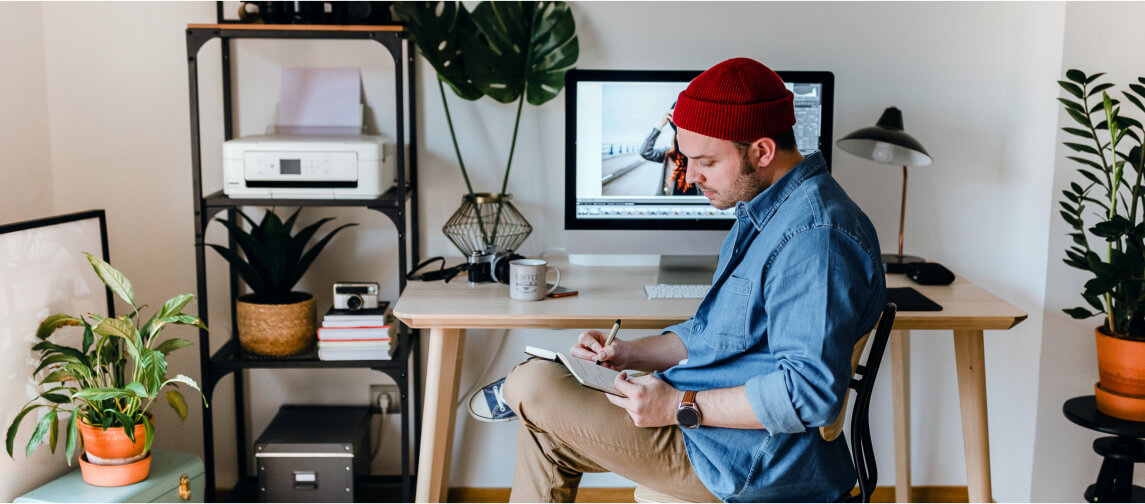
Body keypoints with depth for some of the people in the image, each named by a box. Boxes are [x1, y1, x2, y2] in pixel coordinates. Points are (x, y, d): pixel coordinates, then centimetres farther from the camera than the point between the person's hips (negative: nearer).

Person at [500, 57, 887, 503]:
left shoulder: (815, 236, -25)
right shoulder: (764, 212, 11)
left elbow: (812, 390, -31)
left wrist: (681, 407, -25)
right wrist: (630, 354, 6)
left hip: (744, 460, -10)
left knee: (536, 385, -7)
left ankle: (515, 390, 27)